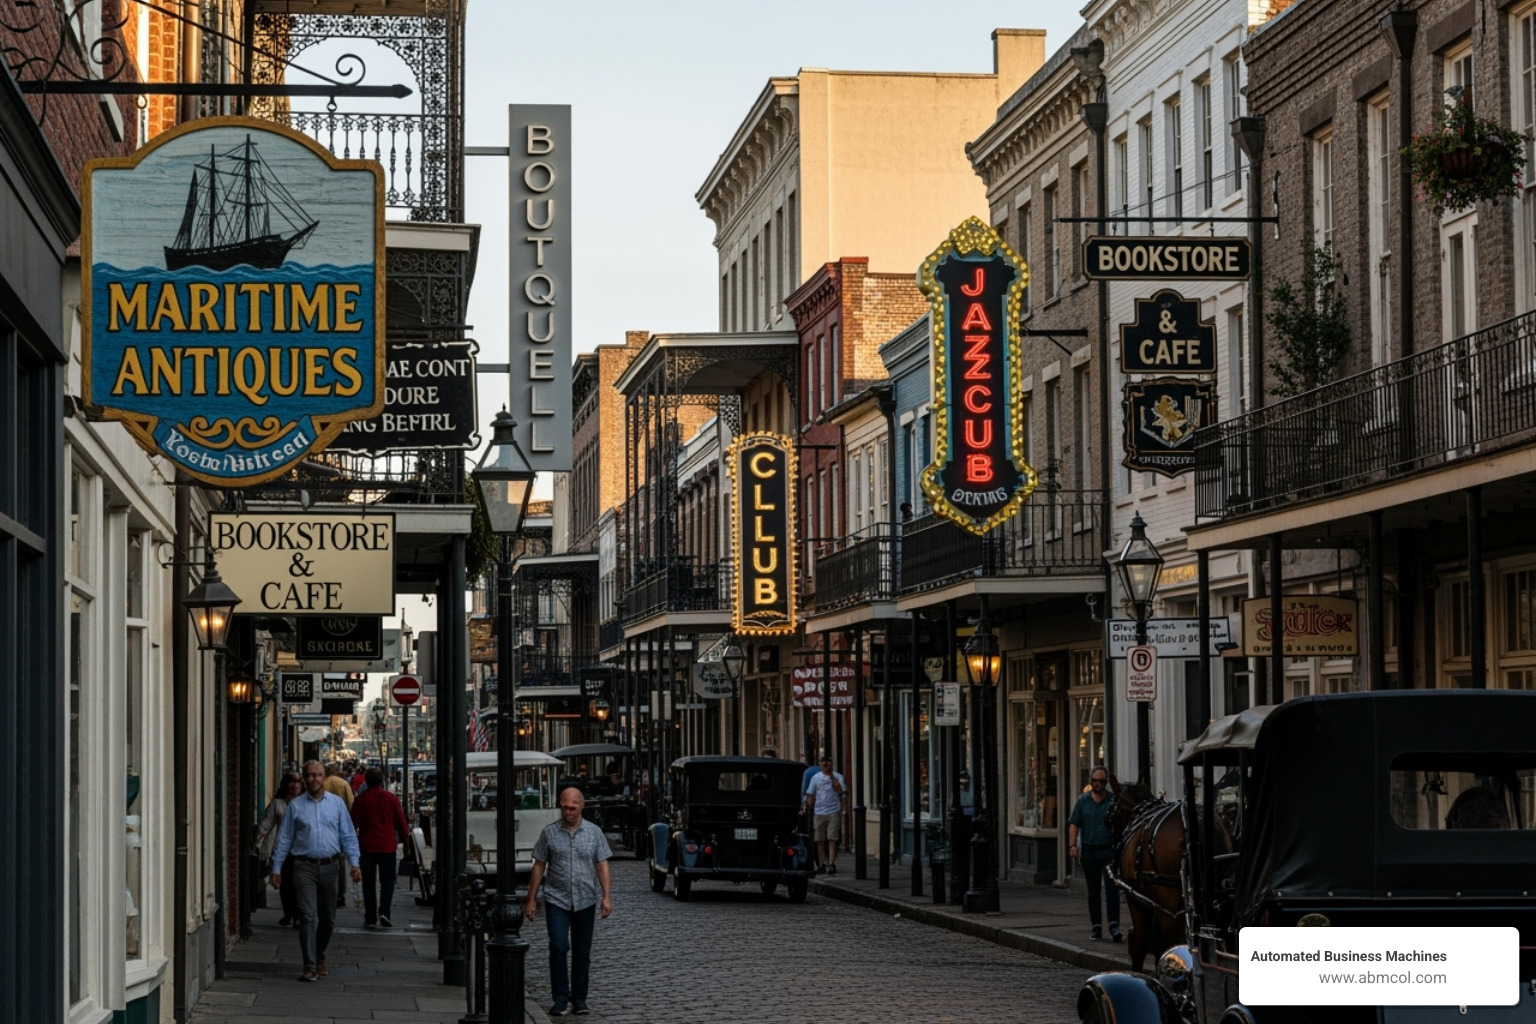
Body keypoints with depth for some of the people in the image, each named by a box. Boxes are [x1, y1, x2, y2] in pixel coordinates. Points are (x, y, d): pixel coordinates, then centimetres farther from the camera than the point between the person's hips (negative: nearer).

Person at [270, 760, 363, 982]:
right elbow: (284, 838, 6)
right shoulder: (296, 806, 4)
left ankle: (319, 957, 33)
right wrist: (276, 868, 3)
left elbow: (348, 835, 8)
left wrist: (354, 863, -2)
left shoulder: (337, 803, 7)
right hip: (304, 867, -2)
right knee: (308, 916, -12)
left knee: (328, 918, 11)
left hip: (329, 866, 2)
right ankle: (310, 967, -13)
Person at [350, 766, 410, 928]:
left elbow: (353, 823, 1)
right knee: (387, 880, 7)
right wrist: (405, 838, 16)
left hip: (367, 845, 1)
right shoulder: (391, 798, -2)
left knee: (368, 883, 7)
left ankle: (370, 918, 6)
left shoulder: (360, 799, -2)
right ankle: (384, 912, -12)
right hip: (387, 845, -1)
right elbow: (400, 821, 2)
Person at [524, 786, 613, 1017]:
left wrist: (606, 897, -8)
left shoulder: (594, 833, 3)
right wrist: (531, 899, 3)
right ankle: (560, 999, -7)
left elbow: (602, 866, 2)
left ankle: (579, 998, 16)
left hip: (585, 901, 1)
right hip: (556, 900, -1)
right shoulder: (549, 832, 1)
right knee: (558, 947, -13)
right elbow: (539, 867, 5)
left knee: (582, 952, 7)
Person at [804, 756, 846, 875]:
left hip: (834, 812, -2)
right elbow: (810, 795, 10)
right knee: (820, 840, 6)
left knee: (832, 839, -10)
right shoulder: (816, 777, 8)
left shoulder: (837, 776, 4)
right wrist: (810, 810, 3)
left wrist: (832, 776, -12)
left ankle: (831, 863, -15)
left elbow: (839, 790, -12)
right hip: (819, 812, 2)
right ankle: (823, 862, 17)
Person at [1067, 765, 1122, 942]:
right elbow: (1074, 824, 7)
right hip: (1088, 850, 3)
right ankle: (1096, 926, 15)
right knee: (1093, 891, 9)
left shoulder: (1114, 801, 2)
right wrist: (1072, 845, -5)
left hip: (1109, 850, -3)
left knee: (1111, 887, -13)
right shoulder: (1082, 801, 8)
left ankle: (1114, 924, -17)